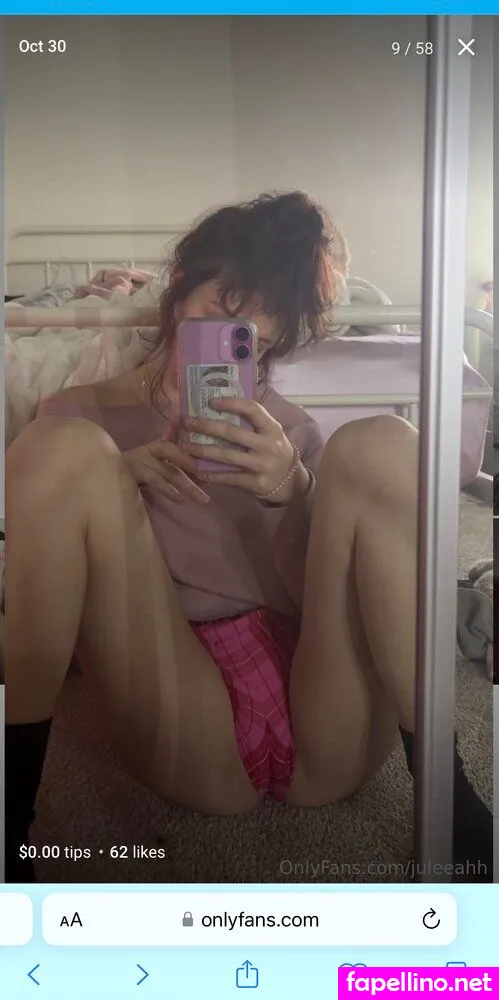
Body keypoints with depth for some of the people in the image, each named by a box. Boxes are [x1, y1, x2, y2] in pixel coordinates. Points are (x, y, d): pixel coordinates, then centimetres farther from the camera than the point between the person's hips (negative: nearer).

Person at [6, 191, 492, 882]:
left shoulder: (288, 430, 20)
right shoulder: (85, 416, 15)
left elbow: (348, 571, 8)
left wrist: (295, 488, -11)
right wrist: (122, 474, -12)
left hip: (334, 740, 2)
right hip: (191, 740, -1)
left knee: (378, 448, -17)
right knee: (67, 450, -15)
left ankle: (451, 800, -18)